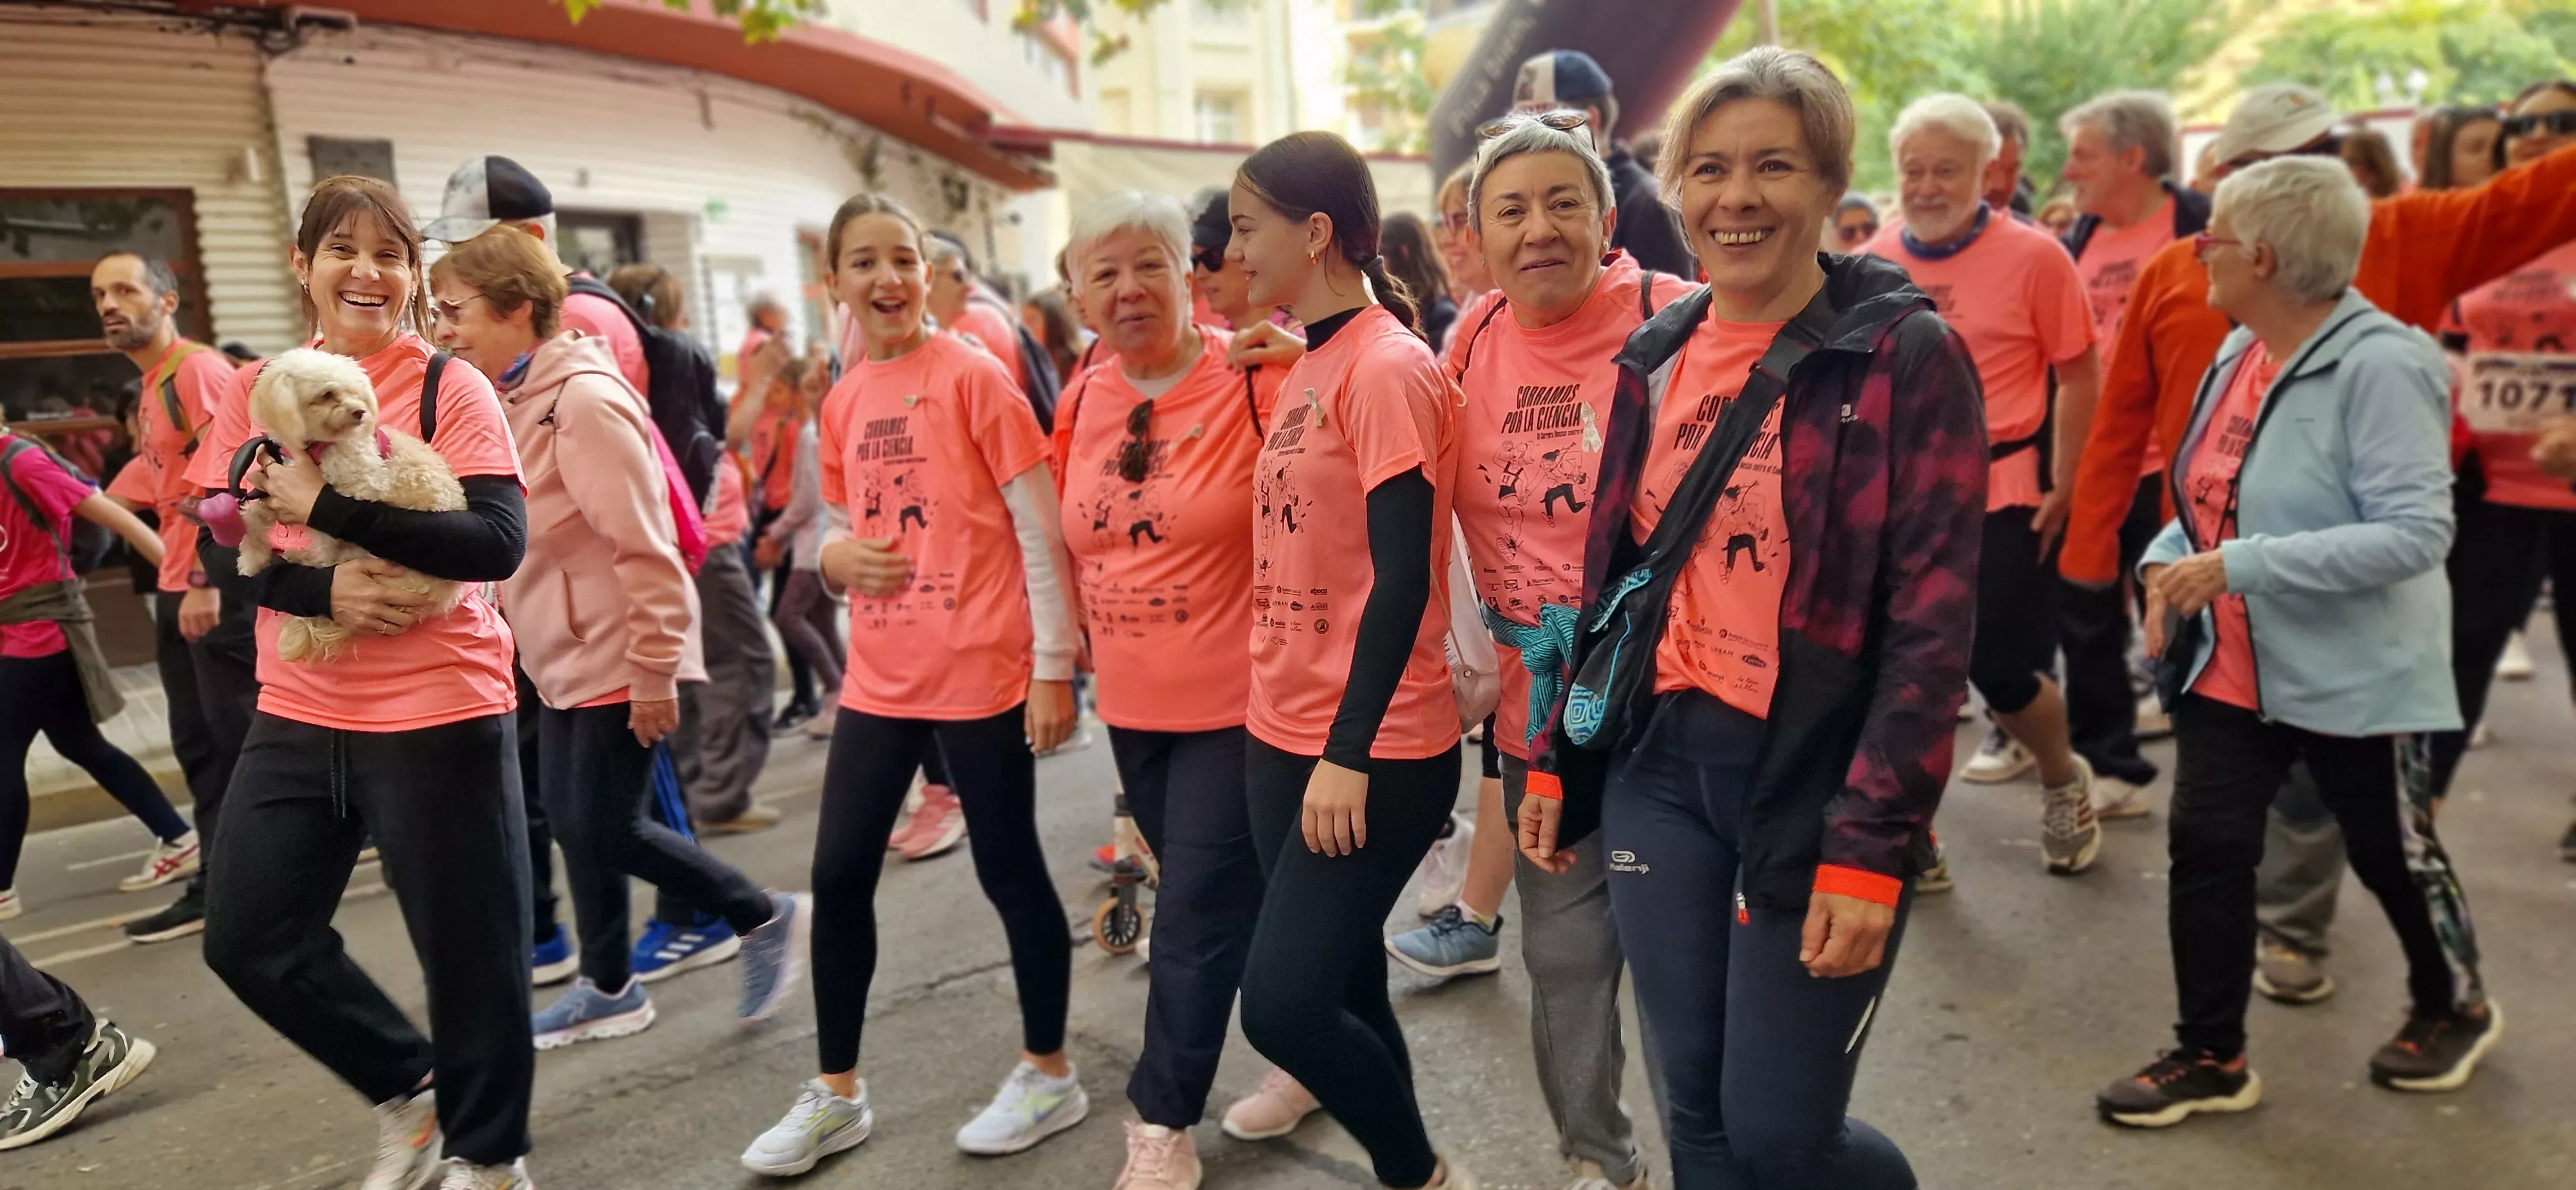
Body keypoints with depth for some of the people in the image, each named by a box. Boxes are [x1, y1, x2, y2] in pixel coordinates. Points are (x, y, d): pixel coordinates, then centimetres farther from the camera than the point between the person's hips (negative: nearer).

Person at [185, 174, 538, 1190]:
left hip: (439, 713, -5)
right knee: (249, 938, 13)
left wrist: (321, 507, -20)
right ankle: (409, 1088, 35)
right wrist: (321, 588, -18)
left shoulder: (451, 387, -7)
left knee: (468, 949, 4)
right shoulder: (253, 393, 7)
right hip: (298, 714, 6)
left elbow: (498, 541, -19)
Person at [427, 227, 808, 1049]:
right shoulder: (515, 401, 9)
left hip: (616, 658, -9)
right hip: (565, 657, 9)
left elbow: (643, 547, -23)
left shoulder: (584, 399, -20)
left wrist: (654, 671, -22)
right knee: (572, 820, 14)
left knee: (605, 828, -2)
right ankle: (608, 988, 27)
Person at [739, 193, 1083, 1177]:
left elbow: (1040, 528, -9)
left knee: (1007, 869, 6)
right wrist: (839, 557, -5)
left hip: (982, 672, -6)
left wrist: (1053, 664, -11)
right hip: (878, 677, 6)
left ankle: (1049, 1074, 26)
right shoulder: (842, 400, 8)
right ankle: (836, 1092, 27)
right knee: (839, 875, 9)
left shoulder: (971, 374, -8)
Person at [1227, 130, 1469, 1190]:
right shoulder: (1308, 366, 11)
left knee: (1282, 1002, -6)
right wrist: (1299, 737, 16)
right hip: (1282, 734, 9)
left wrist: (1349, 753, -20)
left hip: (1372, 753, -8)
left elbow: (1402, 577, -19)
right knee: (1340, 985, 16)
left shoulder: (1388, 366, -14)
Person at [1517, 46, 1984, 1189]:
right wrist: (1563, 758, 12)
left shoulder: (1908, 353, -9)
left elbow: (1931, 621, -13)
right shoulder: (1655, 356, 7)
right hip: (1659, 766, 5)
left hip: (1818, 780, -5)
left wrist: (1870, 844, -17)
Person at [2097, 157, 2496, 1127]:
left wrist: (2241, 566, -32)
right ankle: (2211, 1056, 17)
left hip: (2354, 676, -6)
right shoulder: (2239, 351, 4)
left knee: (2392, 855, 15)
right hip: (2228, 666, 7)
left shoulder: (2379, 366, -21)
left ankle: (2455, 1009, 43)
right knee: (2207, 849, 4)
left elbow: (2417, 532, -27)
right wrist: (2168, 561, -3)